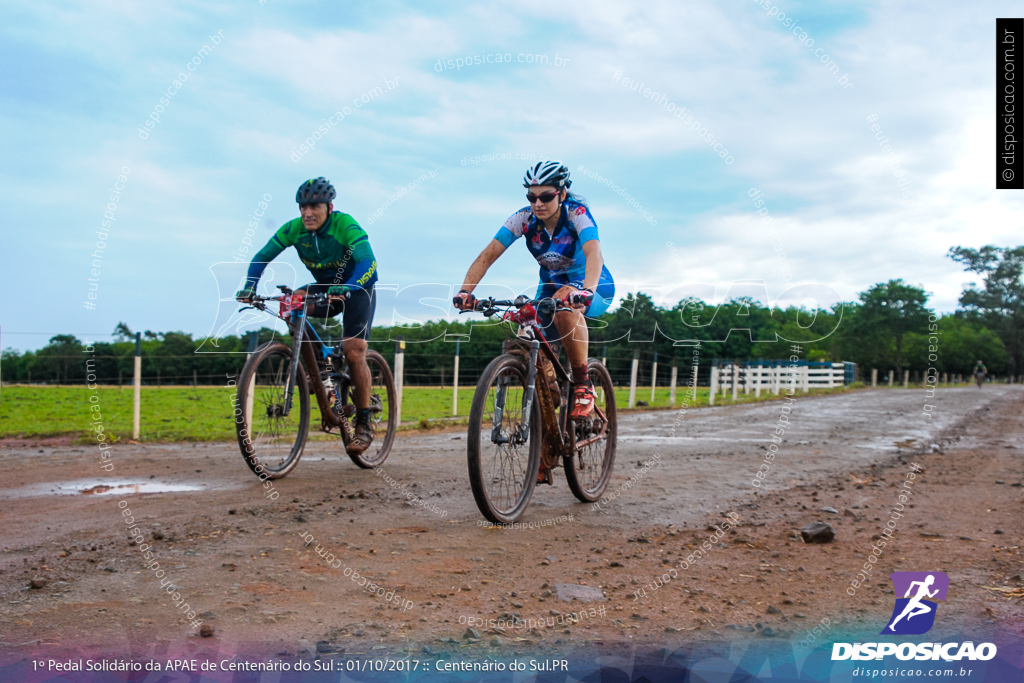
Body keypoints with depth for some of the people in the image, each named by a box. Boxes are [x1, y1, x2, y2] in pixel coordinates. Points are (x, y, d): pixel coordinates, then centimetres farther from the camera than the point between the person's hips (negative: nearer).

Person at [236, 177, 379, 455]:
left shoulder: (345, 225, -28)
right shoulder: (294, 228, -15)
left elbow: (368, 264, -40)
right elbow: (262, 257, -10)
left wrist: (346, 288, -57)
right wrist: (249, 286, -28)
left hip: (357, 289, -5)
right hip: (325, 288, 5)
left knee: (354, 353, -18)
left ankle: (364, 425, -5)